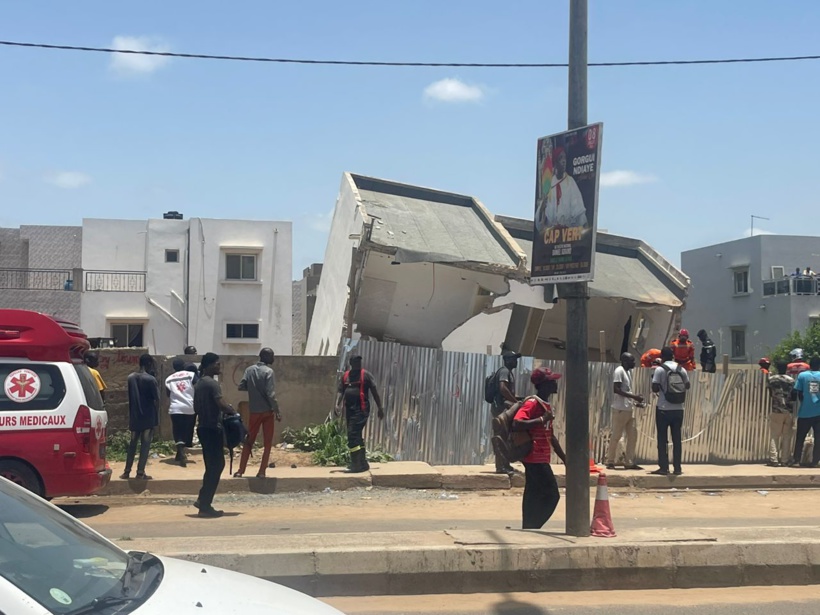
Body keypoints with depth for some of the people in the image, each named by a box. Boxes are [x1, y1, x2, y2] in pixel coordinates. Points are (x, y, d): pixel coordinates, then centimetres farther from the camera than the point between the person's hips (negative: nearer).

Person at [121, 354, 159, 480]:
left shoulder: (130, 378, 3)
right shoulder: (151, 379, -13)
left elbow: (129, 397, 10)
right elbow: (156, 400, -11)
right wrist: (156, 417, -1)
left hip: (134, 417, 5)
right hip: (148, 417, -5)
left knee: (132, 443, 14)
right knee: (145, 445, 1)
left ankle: (127, 471, 16)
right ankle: (140, 472, 0)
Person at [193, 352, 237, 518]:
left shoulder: (199, 384, 14)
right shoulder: (212, 383, -15)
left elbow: (196, 408, 20)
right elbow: (222, 405, -24)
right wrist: (233, 411, -7)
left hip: (203, 427, 9)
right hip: (213, 428, -9)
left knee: (213, 465, 17)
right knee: (215, 466, -3)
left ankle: (202, 500, 17)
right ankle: (205, 506, 1)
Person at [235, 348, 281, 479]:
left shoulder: (249, 370, 4)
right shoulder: (268, 371, -11)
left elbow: (241, 387, 4)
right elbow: (270, 394, -17)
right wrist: (277, 411, -11)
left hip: (254, 411, 4)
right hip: (267, 411, -4)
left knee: (249, 441, 13)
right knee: (267, 443, 6)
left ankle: (241, 470, 11)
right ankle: (262, 471, 3)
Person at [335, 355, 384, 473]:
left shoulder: (365, 375, -2)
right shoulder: (345, 376, 13)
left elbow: (374, 392, -1)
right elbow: (341, 392, 11)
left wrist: (380, 408, -1)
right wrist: (337, 404, -6)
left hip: (361, 409, -6)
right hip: (349, 409, 6)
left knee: (353, 434, -14)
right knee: (357, 436, 12)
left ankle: (356, 464, -11)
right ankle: (363, 463, 20)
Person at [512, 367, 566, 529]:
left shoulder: (546, 405, 16)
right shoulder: (532, 403, -13)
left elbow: (550, 436, 23)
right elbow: (516, 424, -29)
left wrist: (564, 458, 23)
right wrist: (542, 419, -25)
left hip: (541, 460, 9)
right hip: (536, 459, -9)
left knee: (535, 497, 10)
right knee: (551, 495, -7)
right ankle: (530, 528, -1)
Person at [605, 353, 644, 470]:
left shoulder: (627, 372, 18)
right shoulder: (619, 371, -11)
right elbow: (616, 389, -20)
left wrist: (635, 399, 10)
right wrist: (634, 396, -20)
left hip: (628, 409, 10)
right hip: (620, 409, -10)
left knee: (633, 435, 9)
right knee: (616, 436, -4)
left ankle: (629, 462, 14)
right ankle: (610, 462, 4)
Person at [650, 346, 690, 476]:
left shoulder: (660, 369, -8)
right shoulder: (681, 369, 5)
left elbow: (655, 388, -12)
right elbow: (687, 385, 15)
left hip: (664, 409, -4)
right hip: (678, 409, 4)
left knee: (662, 439, 2)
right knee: (677, 438, 8)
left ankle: (664, 468, 0)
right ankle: (677, 468, 8)